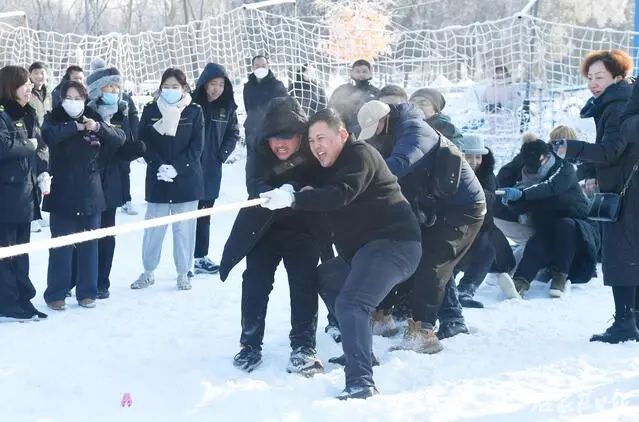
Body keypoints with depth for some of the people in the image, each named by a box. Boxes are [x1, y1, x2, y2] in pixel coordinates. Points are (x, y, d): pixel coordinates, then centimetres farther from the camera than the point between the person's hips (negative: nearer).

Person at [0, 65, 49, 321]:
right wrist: (29, 145, -12)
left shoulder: (28, 114, 14)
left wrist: (43, 172, 0)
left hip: (25, 192, 8)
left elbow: (41, 146, 15)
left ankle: (22, 300, 21)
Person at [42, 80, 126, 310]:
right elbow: (49, 135, -21)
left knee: (89, 245, 8)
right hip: (62, 194, -3)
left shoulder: (94, 119, 8)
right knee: (61, 246, -1)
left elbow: (120, 138, -3)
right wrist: (76, 126, -21)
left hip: (91, 194, 3)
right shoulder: (54, 119, 1)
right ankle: (55, 294, 8)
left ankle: (87, 292, 18)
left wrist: (98, 127, -17)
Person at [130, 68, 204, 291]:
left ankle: (183, 273, 14)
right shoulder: (150, 110, 3)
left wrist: (176, 168, -15)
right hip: (157, 179, 1)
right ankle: (148, 272, 16)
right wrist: (160, 166, -14)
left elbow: (196, 147, -4)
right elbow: (143, 143, 0)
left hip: (186, 179, -1)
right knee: (153, 227, 4)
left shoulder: (194, 111, 0)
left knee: (184, 228, 4)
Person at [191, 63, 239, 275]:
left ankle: (200, 256, 22)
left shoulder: (227, 107, 3)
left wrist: (223, 154, 1)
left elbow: (233, 133, 13)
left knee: (204, 212, 13)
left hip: (212, 169, 5)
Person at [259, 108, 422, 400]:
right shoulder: (331, 167, 21)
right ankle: (358, 351, 33)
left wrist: (294, 198, -35)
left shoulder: (360, 155, -11)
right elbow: (320, 200, 15)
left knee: (350, 304, -26)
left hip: (393, 243, -11)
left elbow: (340, 195, -27)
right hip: (362, 248, 11)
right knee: (326, 278, 28)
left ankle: (360, 382, -35)